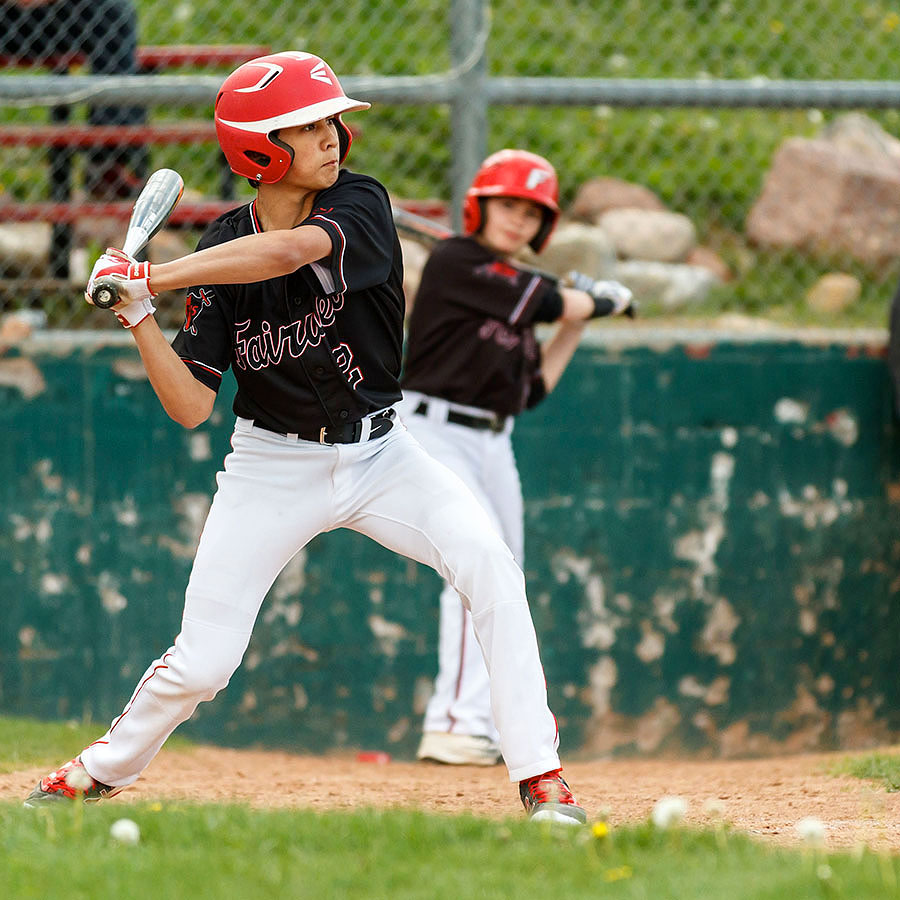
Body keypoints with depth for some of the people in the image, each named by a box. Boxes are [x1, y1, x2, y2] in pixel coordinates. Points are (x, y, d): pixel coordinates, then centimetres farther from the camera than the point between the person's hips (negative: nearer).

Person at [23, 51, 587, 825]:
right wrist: (138, 317, -24)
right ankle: (102, 772, 25)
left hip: (379, 453, 0)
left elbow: (288, 251, -37)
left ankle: (538, 776, -18)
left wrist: (152, 276, -33)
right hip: (273, 467, 0)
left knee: (490, 565, -23)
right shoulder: (219, 254, -10)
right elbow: (191, 406, -11)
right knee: (200, 664, -4)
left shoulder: (360, 205, -14)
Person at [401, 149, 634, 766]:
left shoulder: (514, 290, 15)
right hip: (434, 433, -9)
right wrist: (603, 300, 3)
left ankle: (485, 734, 22)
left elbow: (532, 391, 15)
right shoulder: (456, 262, -9)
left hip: (493, 445, 9)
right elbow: (548, 302, -16)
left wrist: (576, 325, 11)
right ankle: (458, 726, -28)